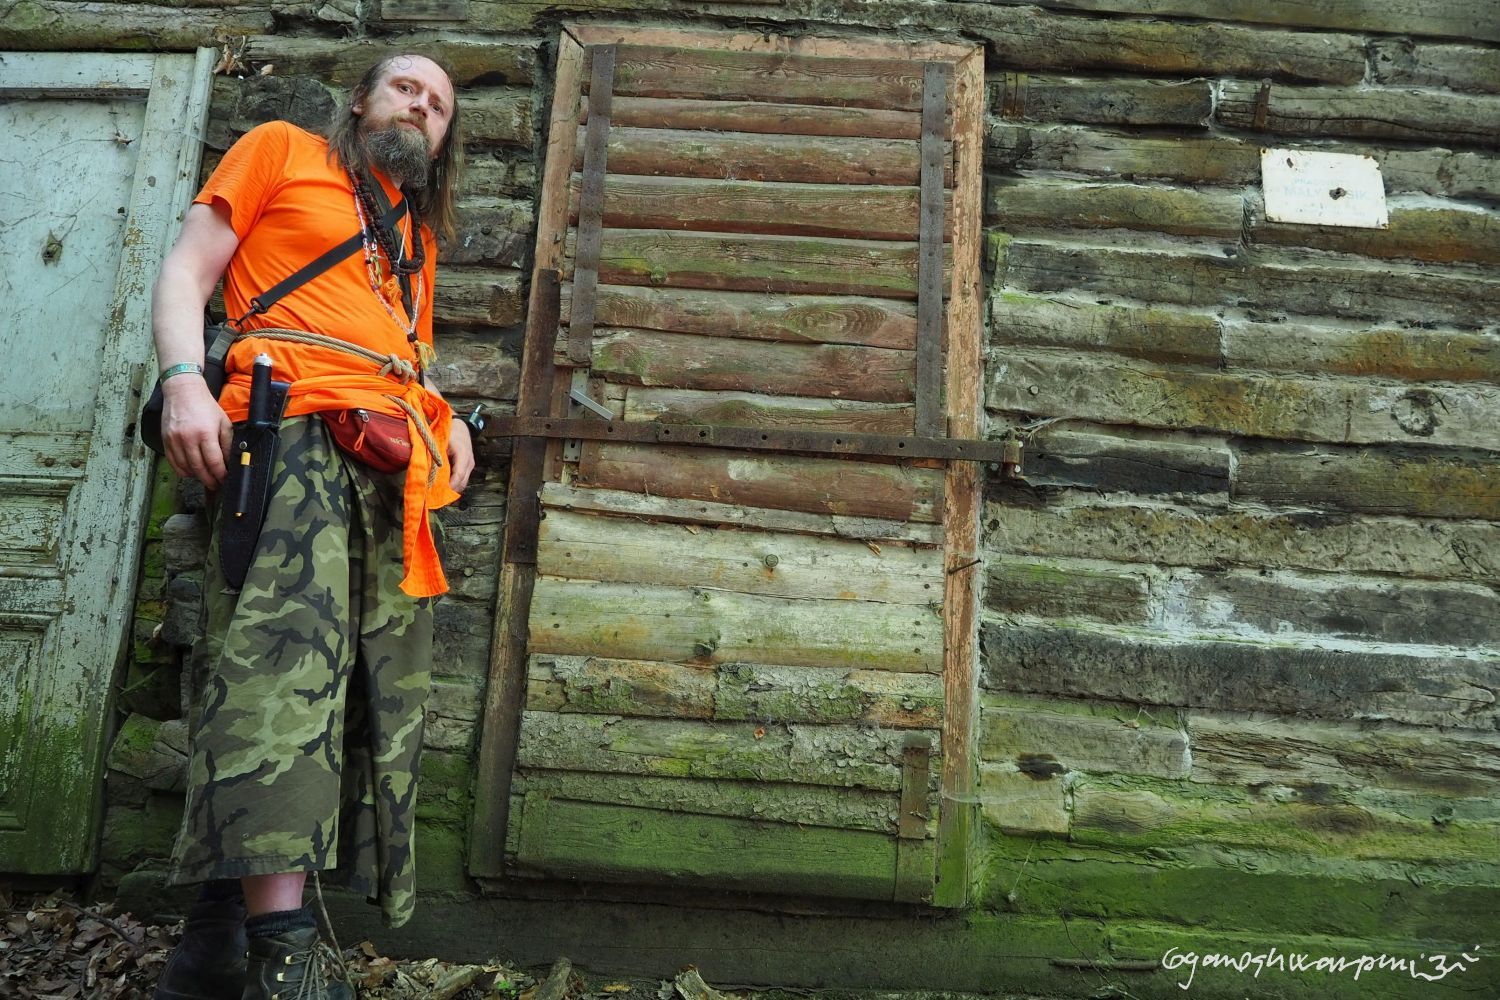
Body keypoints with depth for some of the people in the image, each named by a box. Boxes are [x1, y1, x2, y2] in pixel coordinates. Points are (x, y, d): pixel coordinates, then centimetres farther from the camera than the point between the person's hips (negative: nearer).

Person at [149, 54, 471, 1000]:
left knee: (381, 691, -5)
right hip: (292, 423, -6)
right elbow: (187, 268, 10)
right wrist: (184, 379, -9)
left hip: (394, 460, 6)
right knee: (286, 645, -26)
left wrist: (446, 415, 12)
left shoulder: (418, 231, 33)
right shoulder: (283, 151, 18)